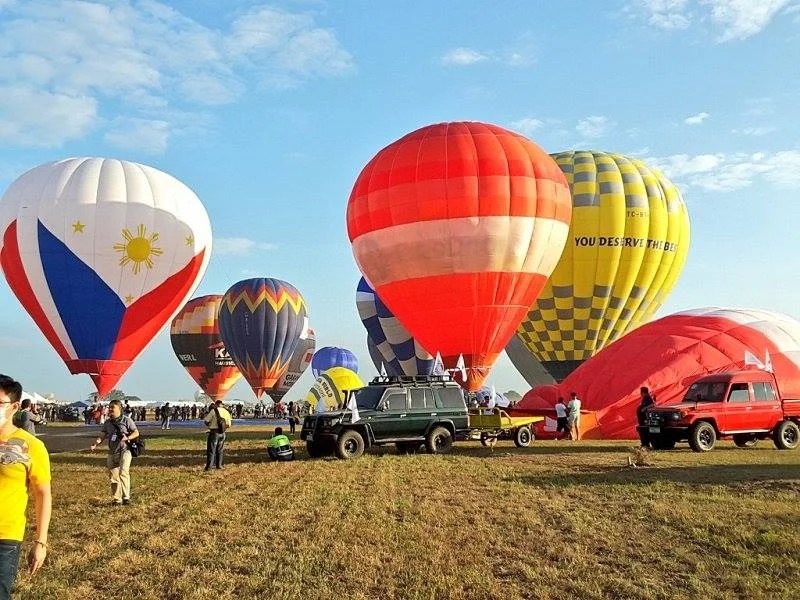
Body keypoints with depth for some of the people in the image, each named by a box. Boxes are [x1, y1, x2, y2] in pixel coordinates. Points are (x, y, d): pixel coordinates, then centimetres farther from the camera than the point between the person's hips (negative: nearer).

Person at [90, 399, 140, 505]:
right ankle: (116, 499, 20)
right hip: (112, 453, 6)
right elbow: (101, 436, 7)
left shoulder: (126, 420, -1)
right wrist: (95, 444, -13)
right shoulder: (107, 423, 13)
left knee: (123, 472, -22)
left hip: (124, 450, -6)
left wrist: (127, 438, -20)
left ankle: (126, 497, -21)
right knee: (113, 477, 8)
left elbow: (136, 433, -1)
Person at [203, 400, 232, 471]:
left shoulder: (214, 411, -9)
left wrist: (209, 425, 11)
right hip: (222, 433, 5)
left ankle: (209, 466, -5)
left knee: (211, 450, -1)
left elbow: (206, 420, -8)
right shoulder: (226, 412, 6)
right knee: (220, 450, 17)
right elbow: (228, 424, 10)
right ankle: (218, 465, 19)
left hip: (214, 433, -5)